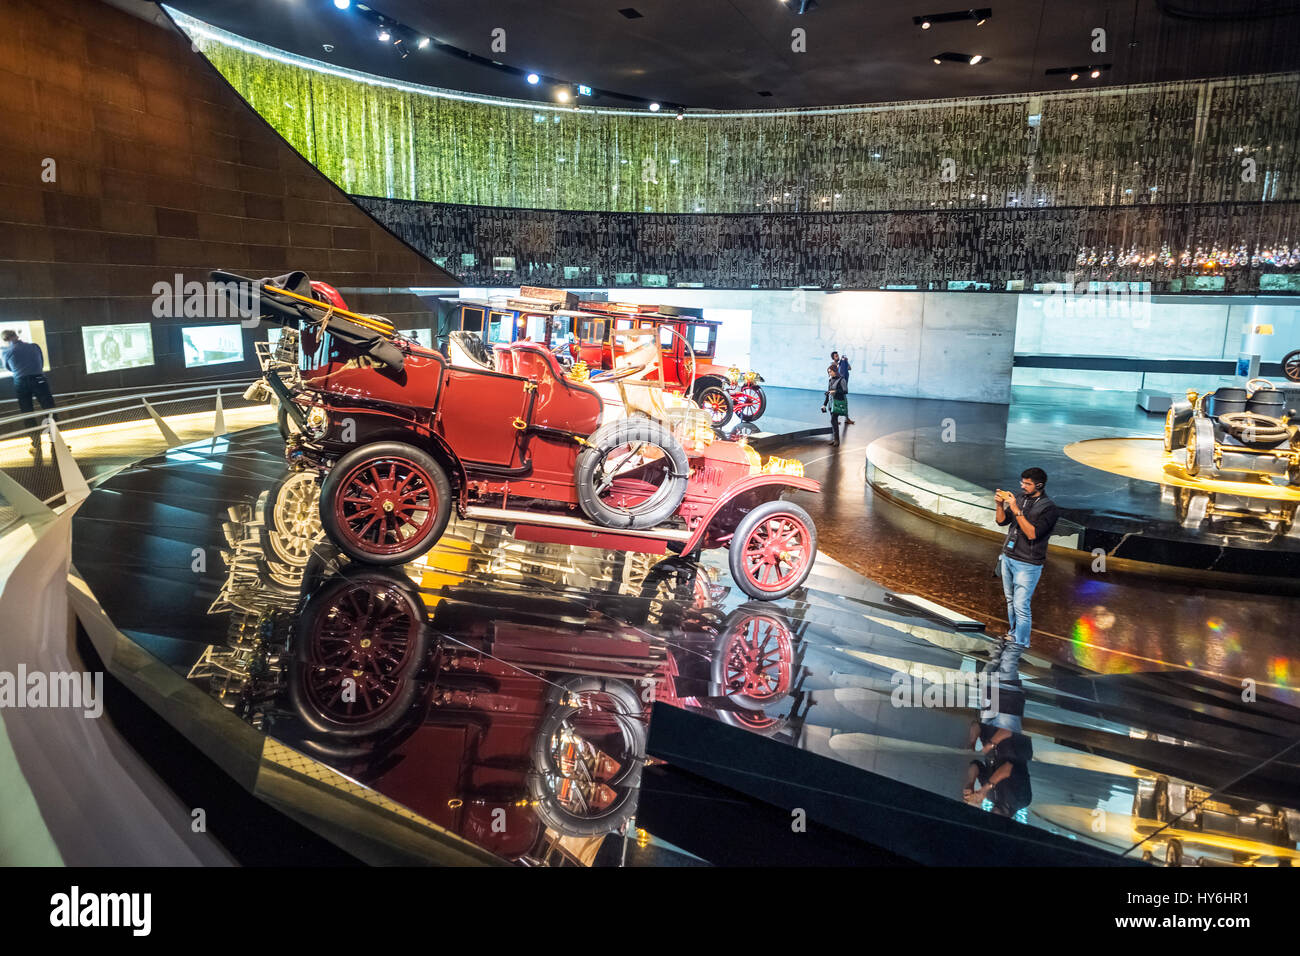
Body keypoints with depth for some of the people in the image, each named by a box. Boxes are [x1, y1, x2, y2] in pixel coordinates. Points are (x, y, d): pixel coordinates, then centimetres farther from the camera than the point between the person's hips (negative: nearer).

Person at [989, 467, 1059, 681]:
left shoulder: (1049, 507, -13)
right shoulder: (1019, 497, 4)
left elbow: (1032, 533, -22)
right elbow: (1002, 521, 7)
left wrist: (1016, 509, -26)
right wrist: (999, 504, -11)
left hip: (1028, 564, -6)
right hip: (1008, 557, 6)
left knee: (1021, 605, -7)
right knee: (1010, 601, 17)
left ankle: (1020, 646, 0)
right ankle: (1013, 635, 32)